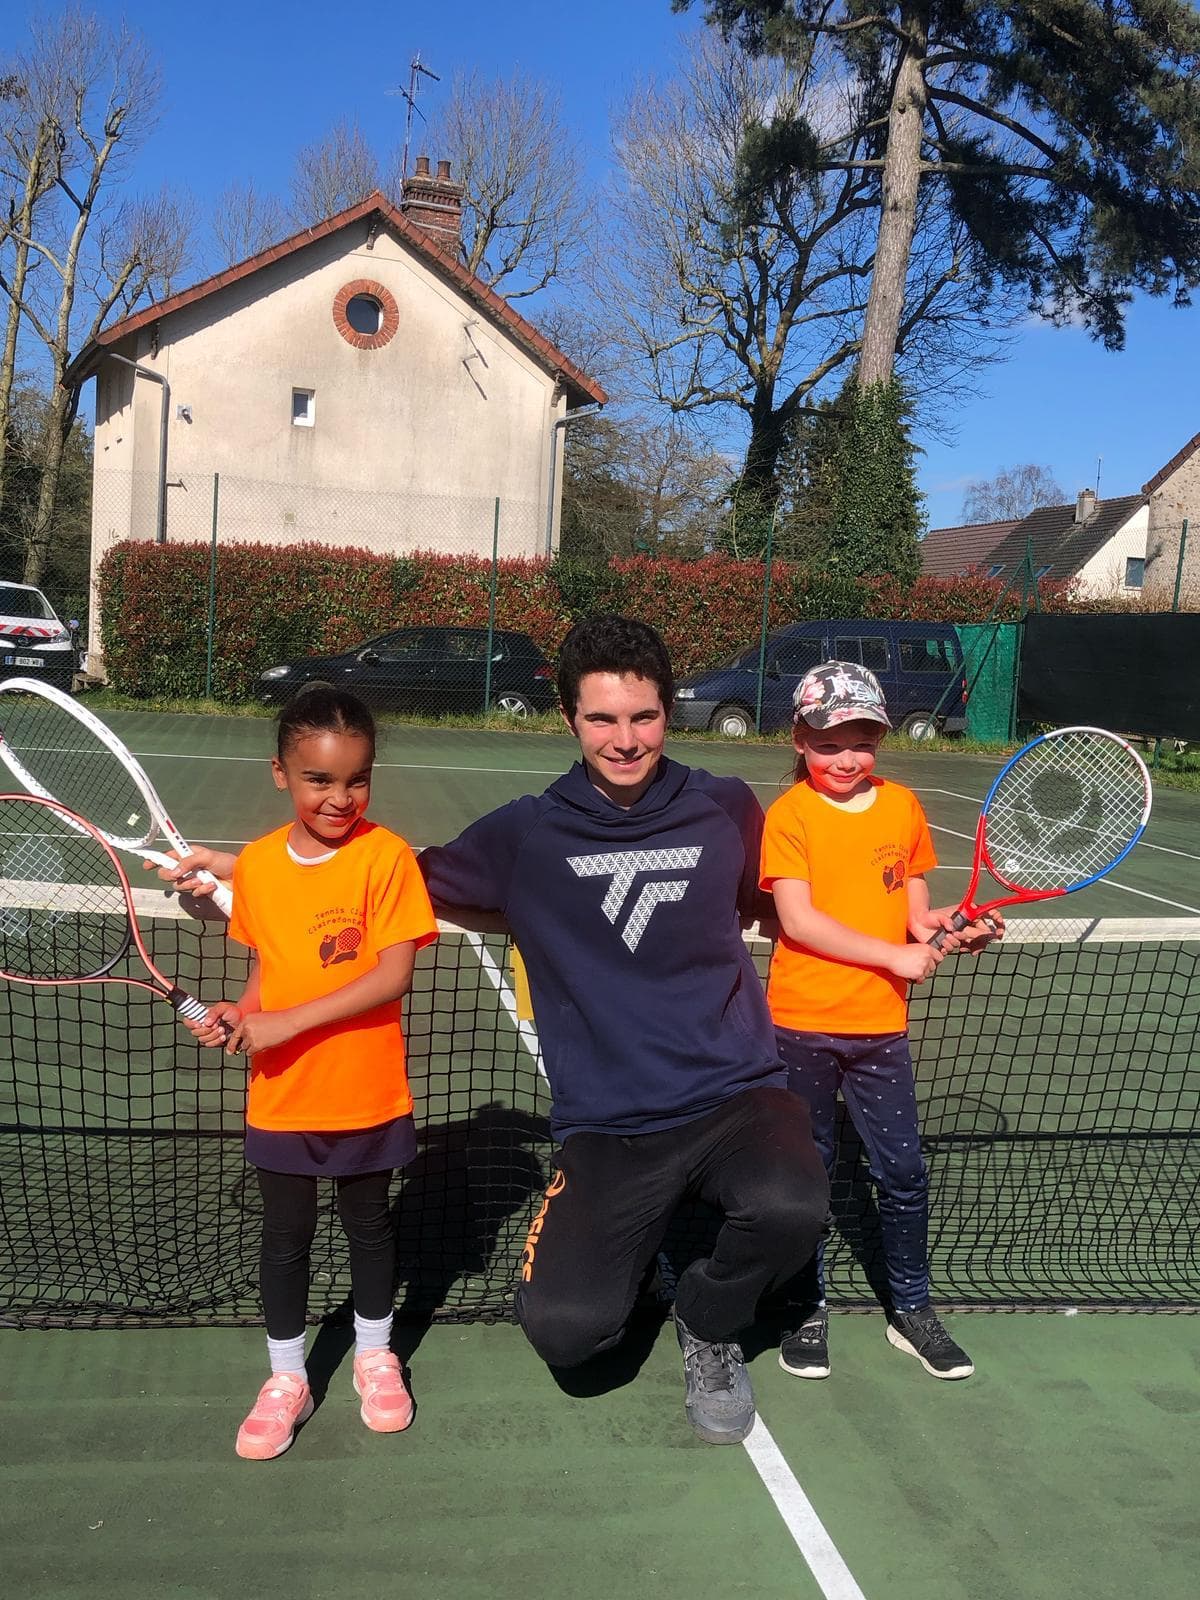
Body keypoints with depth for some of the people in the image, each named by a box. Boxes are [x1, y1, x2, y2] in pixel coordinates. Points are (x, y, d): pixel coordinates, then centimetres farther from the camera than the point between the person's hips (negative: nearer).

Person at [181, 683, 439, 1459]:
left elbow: (393, 975, -22)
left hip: (368, 1095, -2)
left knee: (370, 1223, 17)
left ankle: (375, 1356, 41)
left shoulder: (386, 855, -17)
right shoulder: (256, 865, -4)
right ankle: (287, 1378, 35)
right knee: (286, 1234, 15)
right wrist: (241, 1012, -10)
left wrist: (287, 1023, -24)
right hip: (281, 1097, 3)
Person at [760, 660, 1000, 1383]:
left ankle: (911, 1310, 29)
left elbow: (913, 906, 11)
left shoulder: (903, 806, 4)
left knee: (904, 1174, 9)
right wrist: (894, 955, -19)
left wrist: (941, 928, -11)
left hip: (881, 1025, 3)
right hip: (803, 1024, -3)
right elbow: (798, 921, -16)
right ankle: (807, 1310, 30)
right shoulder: (790, 814, -9)